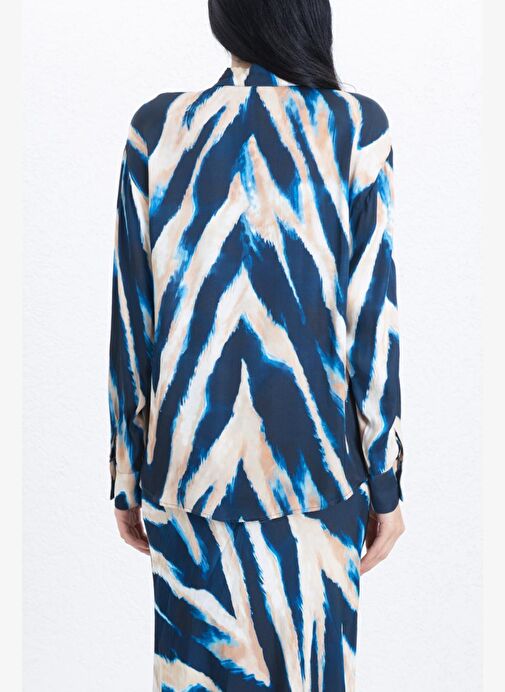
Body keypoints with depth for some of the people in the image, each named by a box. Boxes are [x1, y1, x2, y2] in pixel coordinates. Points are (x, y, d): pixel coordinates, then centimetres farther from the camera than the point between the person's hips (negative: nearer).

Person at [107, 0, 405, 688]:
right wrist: (385, 484, 3)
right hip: (315, 473, -1)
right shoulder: (357, 129, -8)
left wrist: (128, 479, 9)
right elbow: (374, 322, -8)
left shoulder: (157, 129, -4)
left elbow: (130, 322, -2)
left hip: (188, 471, 2)